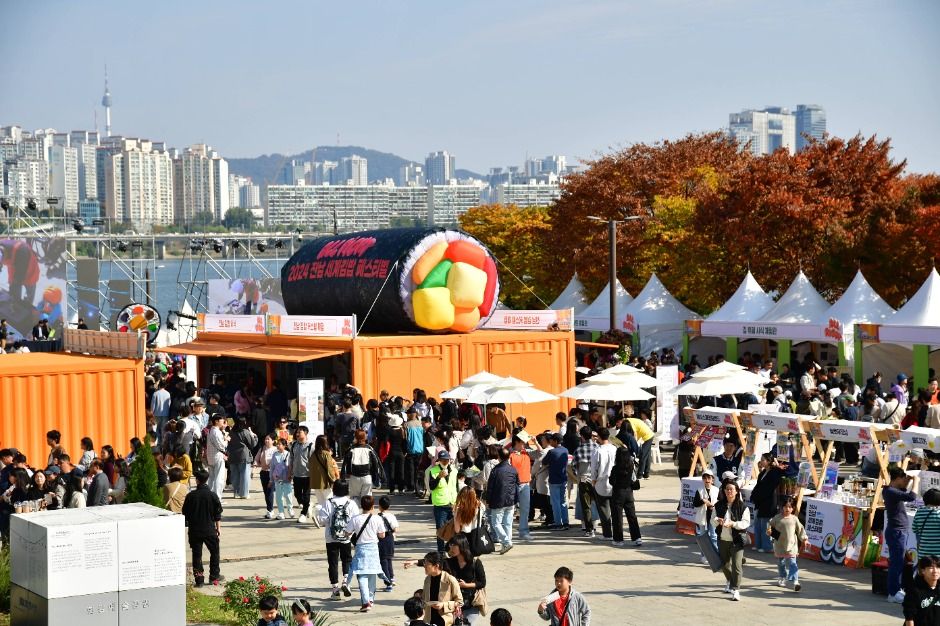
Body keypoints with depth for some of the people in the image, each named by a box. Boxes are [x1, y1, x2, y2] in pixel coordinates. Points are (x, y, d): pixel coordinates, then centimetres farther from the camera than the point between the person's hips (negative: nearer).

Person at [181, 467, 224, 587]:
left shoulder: (190, 496, -6)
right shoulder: (212, 495, -7)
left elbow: (185, 514, 1)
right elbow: (218, 515, -1)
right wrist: (218, 528, 10)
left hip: (195, 531, 0)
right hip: (210, 530, 0)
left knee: (197, 554, 7)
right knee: (214, 552, 17)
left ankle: (199, 579, 5)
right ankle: (214, 576, 20)